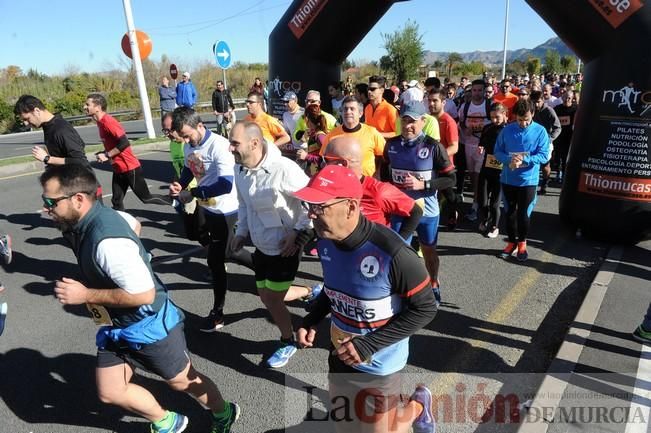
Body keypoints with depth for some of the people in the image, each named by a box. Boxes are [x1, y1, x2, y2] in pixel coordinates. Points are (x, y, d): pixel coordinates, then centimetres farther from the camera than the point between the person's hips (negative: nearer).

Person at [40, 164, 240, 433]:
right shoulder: (99, 216, -6)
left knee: (182, 381, 14)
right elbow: (133, 223, 16)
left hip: (149, 327, -9)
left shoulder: (108, 241, -34)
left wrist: (85, 295, -24)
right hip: (117, 327, 9)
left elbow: (144, 294, -32)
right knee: (109, 393, 16)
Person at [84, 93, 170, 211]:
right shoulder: (101, 122, 9)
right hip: (118, 169, 9)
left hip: (130, 168, -9)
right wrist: (104, 153, 5)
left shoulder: (108, 121, -19)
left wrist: (107, 155, -19)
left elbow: (124, 143, -26)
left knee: (146, 197, 2)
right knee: (116, 201, 9)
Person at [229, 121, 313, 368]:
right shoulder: (240, 169, -3)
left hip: (284, 248, -7)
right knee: (266, 297, 16)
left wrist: (300, 234, -19)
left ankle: (288, 342, 28)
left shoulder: (284, 169, -26)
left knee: (273, 301, 2)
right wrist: (241, 232, 7)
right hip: (261, 246, 8)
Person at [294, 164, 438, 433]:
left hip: (378, 365, -6)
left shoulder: (392, 253, -31)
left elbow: (425, 309, -20)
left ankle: (418, 406, 41)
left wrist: (370, 345, -24)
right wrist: (311, 321, -5)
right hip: (339, 356, 6)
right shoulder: (325, 242, -11)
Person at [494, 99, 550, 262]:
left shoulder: (540, 131, -6)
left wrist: (524, 160, -25)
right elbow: (498, 151, -1)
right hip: (508, 179, 2)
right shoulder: (507, 130, -2)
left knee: (524, 214, 7)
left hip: (528, 180, -2)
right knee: (510, 213, 12)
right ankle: (511, 242, 29)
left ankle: (522, 243, 28)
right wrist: (509, 160, -22)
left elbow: (544, 155, -11)